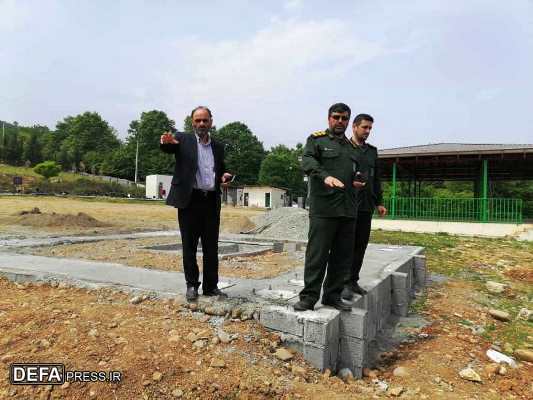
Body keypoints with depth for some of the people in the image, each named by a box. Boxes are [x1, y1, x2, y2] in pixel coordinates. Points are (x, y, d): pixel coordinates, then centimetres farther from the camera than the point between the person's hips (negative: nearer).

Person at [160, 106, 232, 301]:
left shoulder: (218, 147, 15)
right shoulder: (182, 139, 4)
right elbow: (167, 148, -16)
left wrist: (225, 176, 0)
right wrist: (166, 142, -39)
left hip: (211, 202, 3)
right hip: (190, 200, -3)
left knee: (211, 247, 7)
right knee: (189, 246, 5)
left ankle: (211, 286, 18)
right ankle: (192, 285, 19)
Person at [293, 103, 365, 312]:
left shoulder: (351, 146, 23)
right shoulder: (317, 139, 6)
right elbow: (307, 161, -12)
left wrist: (358, 183, 11)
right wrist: (325, 176, -30)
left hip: (348, 209, 6)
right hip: (323, 208, -6)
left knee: (343, 256, 8)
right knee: (317, 255, -4)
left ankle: (332, 296, 20)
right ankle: (309, 297, 7)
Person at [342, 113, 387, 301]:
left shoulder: (372, 151, 17)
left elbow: (376, 179, 20)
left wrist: (379, 202, 15)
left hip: (366, 207, 6)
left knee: (360, 246, 8)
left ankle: (353, 281, 18)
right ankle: (343, 283, 6)